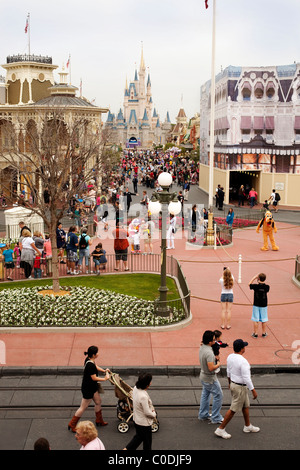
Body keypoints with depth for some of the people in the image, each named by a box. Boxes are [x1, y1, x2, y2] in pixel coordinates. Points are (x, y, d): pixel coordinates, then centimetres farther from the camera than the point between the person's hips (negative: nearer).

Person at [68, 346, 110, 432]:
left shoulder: (89, 359, -3)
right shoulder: (90, 365, -32)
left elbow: (95, 366, 17)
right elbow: (94, 378, -26)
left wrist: (104, 370, 4)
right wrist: (105, 378, -15)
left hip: (93, 387, 10)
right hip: (88, 389, -10)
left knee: (98, 402, 21)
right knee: (83, 407, 5)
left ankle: (99, 421, 38)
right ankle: (72, 425, 19)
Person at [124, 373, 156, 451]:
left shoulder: (135, 388, -10)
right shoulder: (143, 396, -36)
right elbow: (147, 413, -26)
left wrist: (151, 408, 2)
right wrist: (154, 414, -4)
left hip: (136, 419, 8)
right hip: (144, 423, -8)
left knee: (139, 436, 31)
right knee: (147, 442, 17)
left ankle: (126, 449, 35)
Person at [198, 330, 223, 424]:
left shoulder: (202, 347, -4)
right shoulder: (209, 352, -32)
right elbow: (211, 368, -34)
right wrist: (218, 364, -17)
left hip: (203, 376, 9)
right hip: (210, 378, -9)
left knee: (205, 394, 23)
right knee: (218, 395, 5)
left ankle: (203, 414, 34)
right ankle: (216, 418, 13)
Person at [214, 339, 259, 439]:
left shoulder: (230, 357, -4)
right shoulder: (243, 361, -29)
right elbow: (246, 378, -27)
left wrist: (230, 382, 25)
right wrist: (253, 390, -18)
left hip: (233, 384, 9)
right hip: (240, 388, -9)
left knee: (246, 406, 24)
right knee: (233, 409, 4)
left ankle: (248, 426, 39)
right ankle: (220, 429, 11)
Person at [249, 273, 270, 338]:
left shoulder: (256, 286, -15)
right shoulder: (267, 287, -10)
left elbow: (249, 284, 4)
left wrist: (254, 277, 9)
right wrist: (259, 283, 10)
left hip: (256, 305, -2)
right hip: (264, 305, 2)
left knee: (255, 320, 6)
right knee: (263, 320, 12)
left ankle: (255, 333, 10)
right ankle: (263, 333, 20)